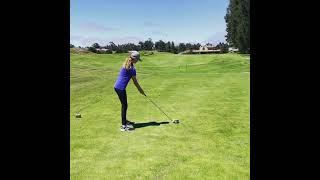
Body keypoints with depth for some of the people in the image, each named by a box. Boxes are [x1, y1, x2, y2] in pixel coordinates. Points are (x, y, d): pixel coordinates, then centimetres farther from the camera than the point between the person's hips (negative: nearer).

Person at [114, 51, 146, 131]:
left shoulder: (125, 64, 13)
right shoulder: (132, 68, -14)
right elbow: (135, 82, -6)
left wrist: (139, 89, 18)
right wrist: (141, 90, 6)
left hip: (117, 86, 9)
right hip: (120, 88, -9)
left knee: (124, 104, 20)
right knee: (124, 105, -1)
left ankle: (124, 121, 36)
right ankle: (123, 126, 5)